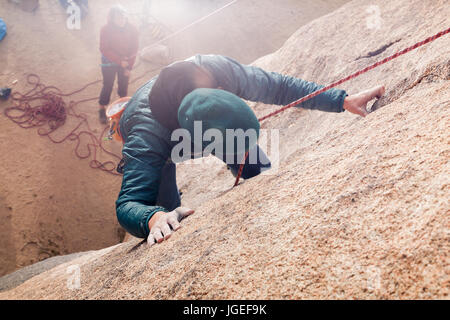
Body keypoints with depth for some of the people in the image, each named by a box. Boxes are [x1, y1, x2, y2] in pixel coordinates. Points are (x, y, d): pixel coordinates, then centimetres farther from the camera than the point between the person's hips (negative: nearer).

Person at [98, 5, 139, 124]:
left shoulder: (132, 29, -12)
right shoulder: (106, 30, -18)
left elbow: (134, 48, -6)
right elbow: (104, 50, -17)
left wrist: (129, 67, -8)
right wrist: (120, 61, -23)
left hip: (125, 62, 2)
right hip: (109, 62, -2)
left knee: (124, 85, 10)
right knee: (108, 86, 3)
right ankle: (102, 110, 17)